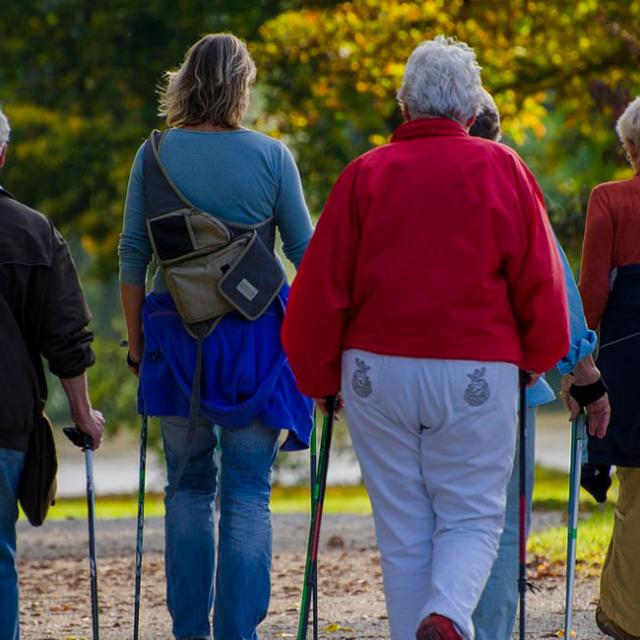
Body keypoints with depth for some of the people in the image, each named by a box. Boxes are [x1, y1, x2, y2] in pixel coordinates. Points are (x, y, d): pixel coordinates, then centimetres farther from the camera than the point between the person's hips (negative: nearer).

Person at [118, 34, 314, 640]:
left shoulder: (155, 155, -1)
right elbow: (305, 251, 0)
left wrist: (136, 339, 11)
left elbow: (132, 255, 2)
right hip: (255, 340, -2)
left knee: (188, 486, 14)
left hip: (176, 338, 2)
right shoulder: (270, 156, -4)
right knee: (247, 494, 2)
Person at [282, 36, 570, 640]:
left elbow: (321, 288, 1)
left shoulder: (366, 173, 3)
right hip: (477, 375, -1)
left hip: (378, 370, 1)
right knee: (473, 516, 6)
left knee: (402, 528, 9)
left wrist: (319, 379, 13)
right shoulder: (502, 170, 1)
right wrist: (536, 359, 17)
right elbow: (542, 282, 0)